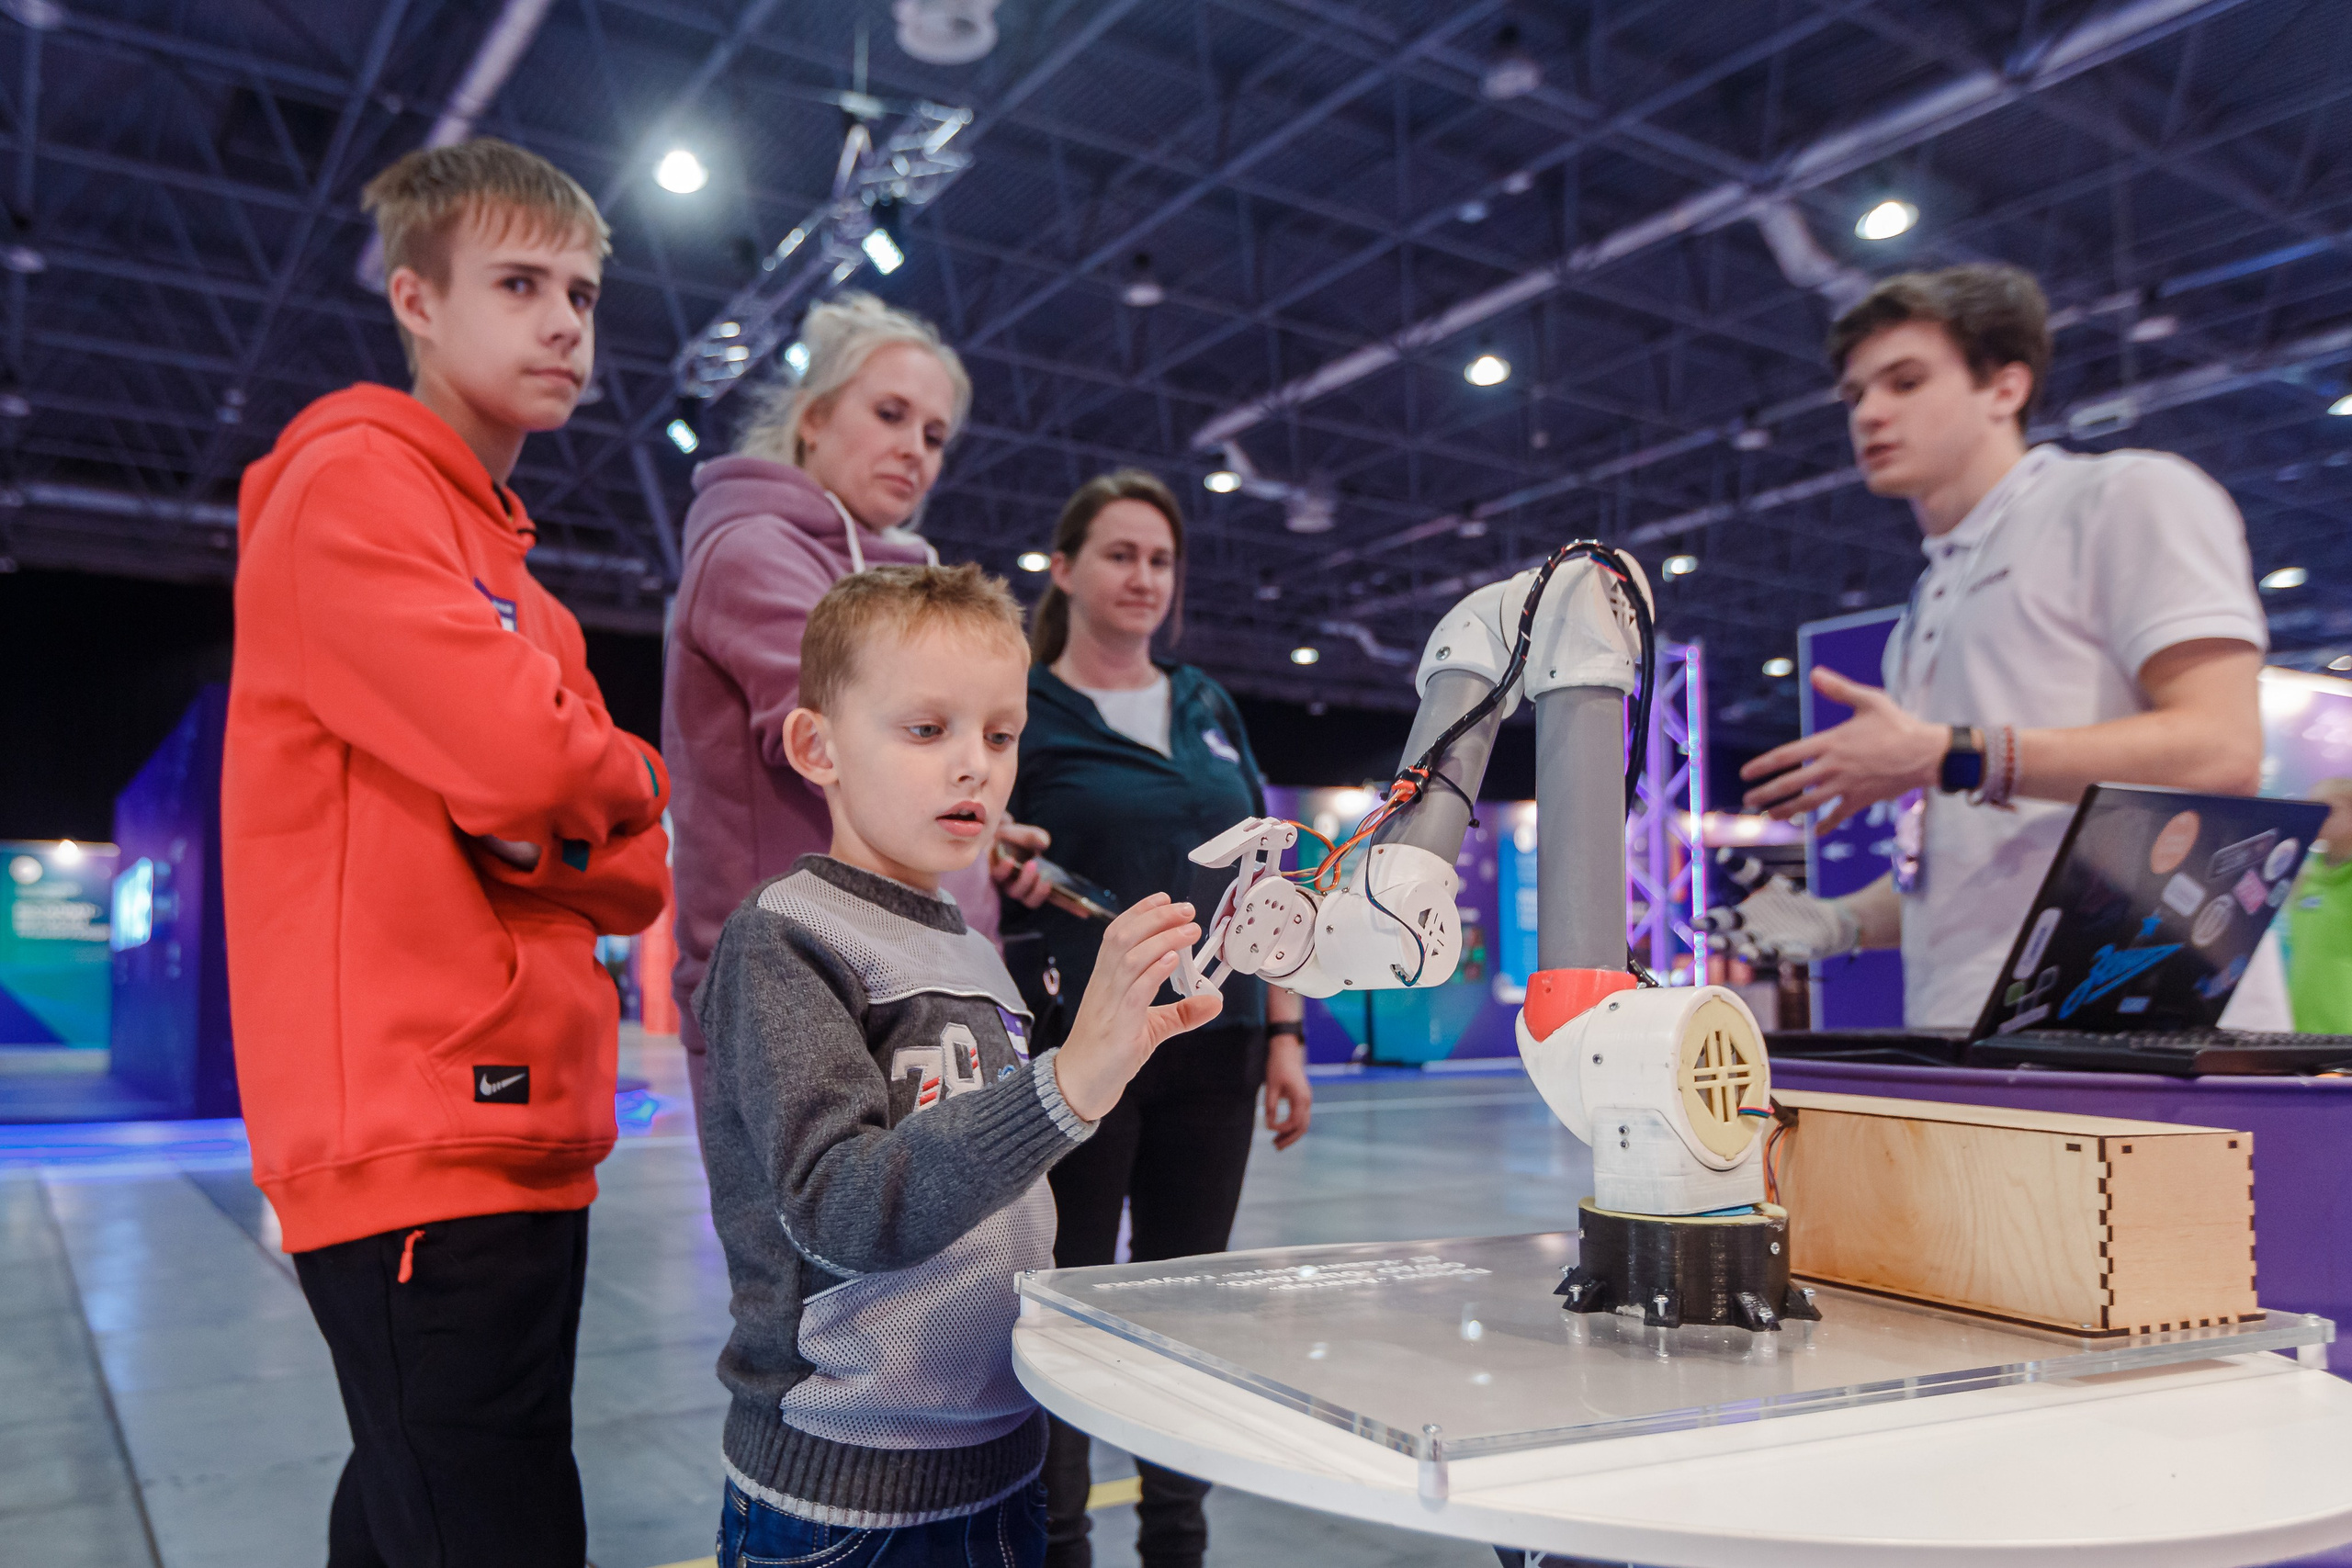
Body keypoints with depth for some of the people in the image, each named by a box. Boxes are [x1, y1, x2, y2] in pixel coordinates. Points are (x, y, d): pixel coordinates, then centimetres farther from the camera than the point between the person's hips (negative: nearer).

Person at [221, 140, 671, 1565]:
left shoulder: (507, 564, 20)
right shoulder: (346, 486, -6)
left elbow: (639, 878, 15)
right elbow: (525, 755, -21)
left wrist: (550, 836, -7)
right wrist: (634, 779, 1)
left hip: (524, 1128, 9)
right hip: (418, 1121, -9)